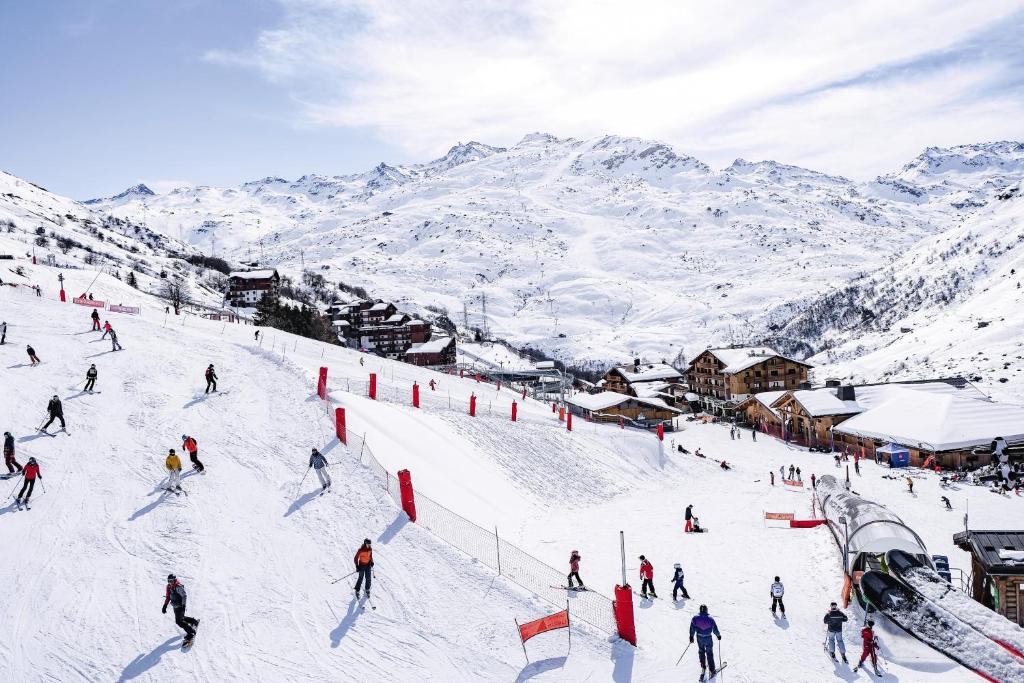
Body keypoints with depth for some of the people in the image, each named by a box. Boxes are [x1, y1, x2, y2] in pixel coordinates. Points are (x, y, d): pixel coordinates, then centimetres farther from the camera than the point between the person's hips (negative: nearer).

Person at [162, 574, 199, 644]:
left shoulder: (178, 587, -20)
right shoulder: (169, 587, 5)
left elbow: (184, 596, -20)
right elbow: (168, 597, 17)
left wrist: (183, 605, -24)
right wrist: (165, 606, 12)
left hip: (180, 606, -9)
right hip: (175, 607, 9)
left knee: (179, 621, -17)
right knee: (181, 618, 22)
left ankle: (191, 632, -13)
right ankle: (195, 622, 41)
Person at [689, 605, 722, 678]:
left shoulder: (695, 618, -11)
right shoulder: (710, 619, -14)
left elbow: (692, 628, -4)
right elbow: (715, 629, -4)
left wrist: (691, 637, 10)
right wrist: (718, 635, 14)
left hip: (699, 638, 1)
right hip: (708, 638, -1)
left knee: (701, 652, 22)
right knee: (709, 653, 13)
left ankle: (703, 668, 27)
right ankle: (712, 670, 21)